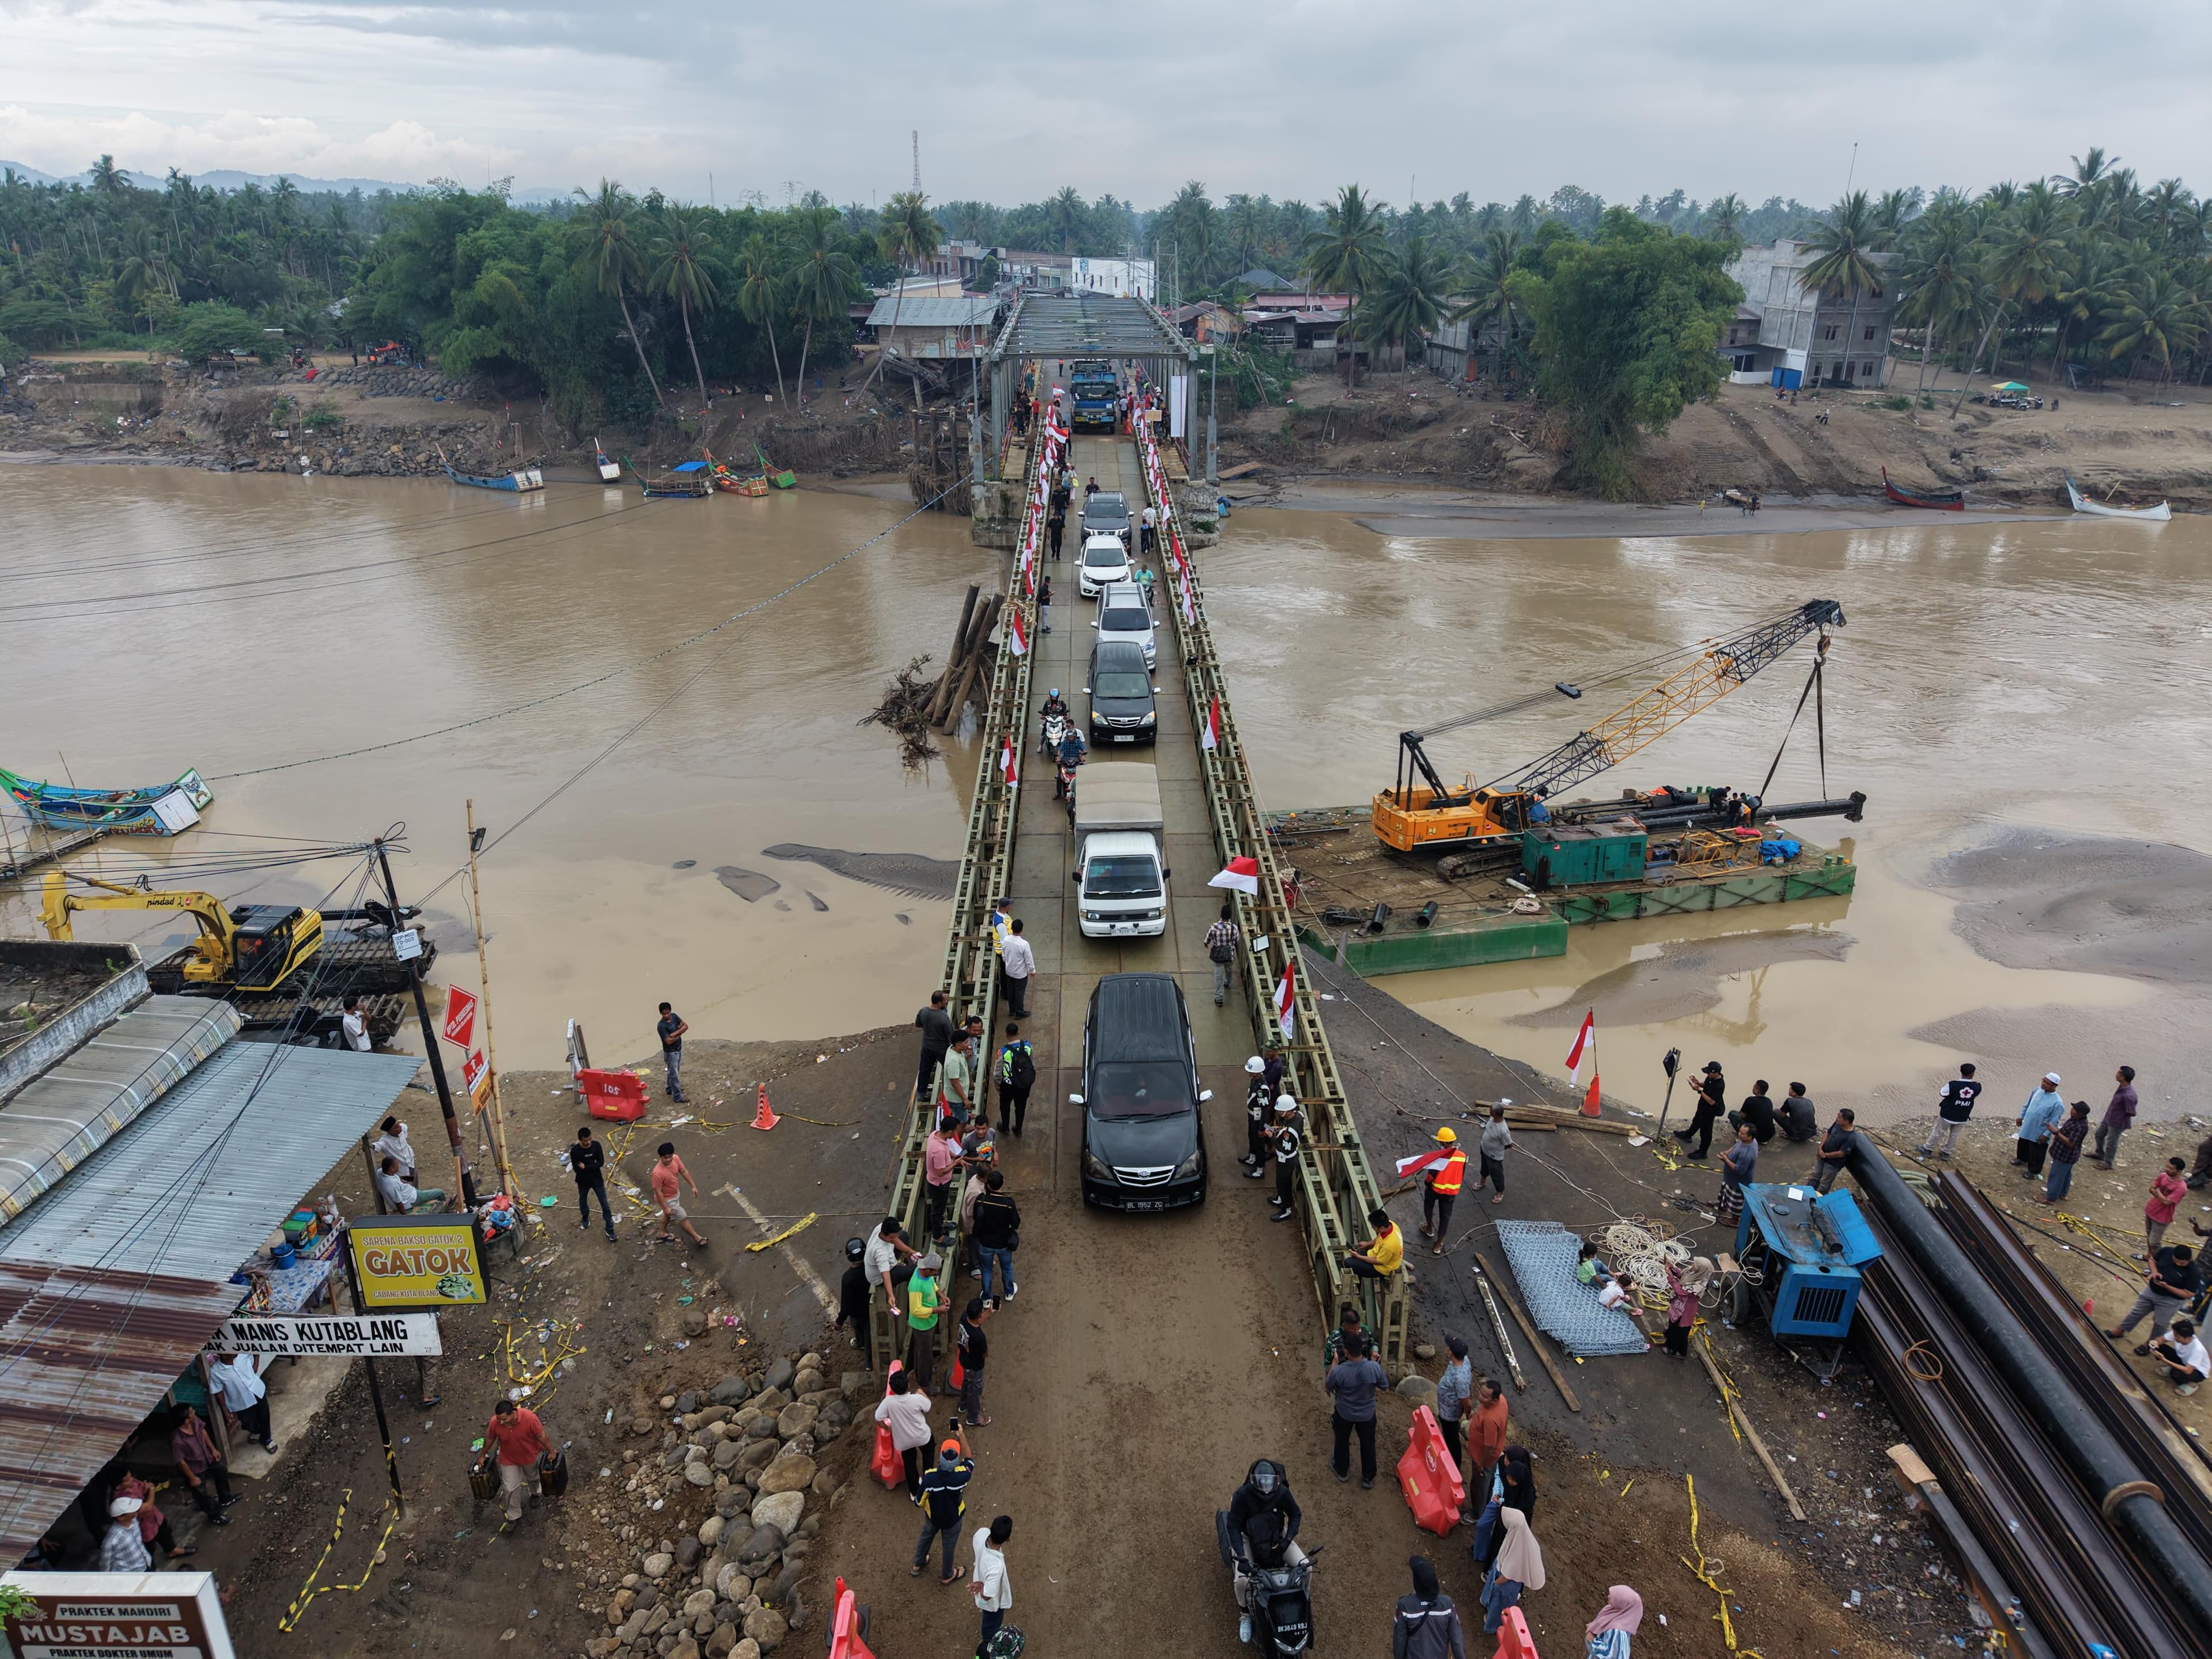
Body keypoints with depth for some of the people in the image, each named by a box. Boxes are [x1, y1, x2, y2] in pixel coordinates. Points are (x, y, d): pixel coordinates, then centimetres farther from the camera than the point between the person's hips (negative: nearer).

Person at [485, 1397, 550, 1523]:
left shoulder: (529, 1418, -39)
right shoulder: (495, 1423, -31)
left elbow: (541, 1436, -23)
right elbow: (490, 1439, -9)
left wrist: (551, 1451, -12)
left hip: (529, 1455, -1)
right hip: (508, 1459, 1)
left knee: (532, 1477, 26)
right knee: (511, 1488, 7)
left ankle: (535, 1493, 59)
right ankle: (514, 1515, 32)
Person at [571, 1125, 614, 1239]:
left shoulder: (596, 1145, -16)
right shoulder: (575, 1151, -21)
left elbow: (601, 1163, -14)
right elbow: (576, 1169, -22)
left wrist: (585, 1167, -23)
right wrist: (592, 1166, -23)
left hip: (597, 1179, 0)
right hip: (583, 1181, 0)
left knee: (605, 1205, 3)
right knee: (583, 1202, 25)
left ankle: (610, 1229, 13)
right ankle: (585, 1218, 55)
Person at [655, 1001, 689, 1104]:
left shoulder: (674, 1016, -7)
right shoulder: (661, 1025, -27)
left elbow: (686, 1026, -9)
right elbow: (669, 1041, -28)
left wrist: (675, 1033, -24)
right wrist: (679, 1034, -16)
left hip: (679, 1049, 7)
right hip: (670, 1052, -7)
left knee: (674, 1072, 24)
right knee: (674, 1074, 1)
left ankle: (671, 1089, 42)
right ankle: (677, 1097, 8)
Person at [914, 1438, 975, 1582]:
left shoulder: (929, 1477, -37)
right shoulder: (961, 1476, -37)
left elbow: (919, 1502, -20)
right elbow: (969, 1459, -13)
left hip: (933, 1517, 1)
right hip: (953, 1519, 0)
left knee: (926, 1537, 32)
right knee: (949, 1545, 27)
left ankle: (917, 1565, 55)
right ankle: (947, 1575, 50)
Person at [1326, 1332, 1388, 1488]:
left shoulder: (1339, 1371, -33)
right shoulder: (1374, 1368, -29)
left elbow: (1328, 1386, -11)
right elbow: (1385, 1386, -8)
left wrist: (1334, 1362, -7)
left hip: (1344, 1414, -1)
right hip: (1367, 1414, 1)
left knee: (1342, 1442, 27)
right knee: (1368, 1445, 25)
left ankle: (1342, 1471, 49)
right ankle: (1368, 1478, 41)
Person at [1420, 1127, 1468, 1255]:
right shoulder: (1463, 1156, -11)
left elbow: (1431, 1176, -21)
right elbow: (1462, 1176, 2)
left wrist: (1426, 1184, 0)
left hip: (1436, 1189, -3)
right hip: (1451, 1192, 3)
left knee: (1428, 1206, 29)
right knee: (1445, 1217, 15)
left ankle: (1429, 1229, 47)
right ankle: (1438, 1245, 23)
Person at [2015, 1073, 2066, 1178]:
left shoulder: (2057, 1103, -27)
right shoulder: (2037, 1090, -8)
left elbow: (2054, 1122, -21)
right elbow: (2027, 1105, 8)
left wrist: (2046, 1135, -19)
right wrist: (2021, 1117, 12)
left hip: (2039, 1133, -6)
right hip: (2027, 1127, 6)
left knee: (2036, 1154, 11)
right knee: (2022, 1145, 28)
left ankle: (2033, 1171, 31)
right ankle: (2022, 1159, 54)